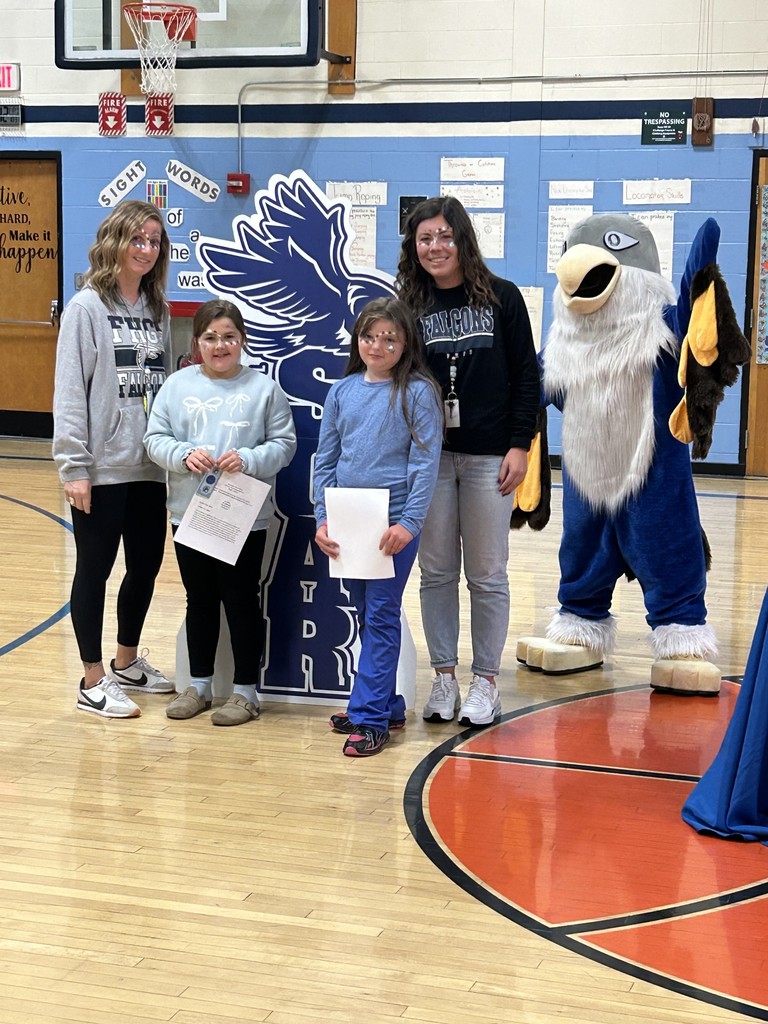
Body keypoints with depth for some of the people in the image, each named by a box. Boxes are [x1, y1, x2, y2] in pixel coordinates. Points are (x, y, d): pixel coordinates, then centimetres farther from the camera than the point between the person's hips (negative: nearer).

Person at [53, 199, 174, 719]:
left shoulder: (158, 310, 10)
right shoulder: (87, 308, -7)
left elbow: (167, 383, 10)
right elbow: (70, 391, -11)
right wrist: (74, 466, -15)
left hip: (150, 466, 6)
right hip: (102, 467, -6)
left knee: (146, 565, 14)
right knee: (95, 569, 5)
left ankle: (127, 661, 33)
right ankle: (94, 681, 16)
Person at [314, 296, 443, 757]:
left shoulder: (418, 392, -5)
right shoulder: (342, 391, 8)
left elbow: (425, 462, -9)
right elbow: (325, 460, 10)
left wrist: (409, 522, -16)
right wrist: (323, 519, 2)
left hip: (394, 523, -5)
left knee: (382, 617, -2)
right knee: (367, 616, 13)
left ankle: (369, 717, 2)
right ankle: (387, 705, 25)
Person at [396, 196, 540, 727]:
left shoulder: (502, 297, -1)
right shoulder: (409, 305, 4)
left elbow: (527, 377, 0)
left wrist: (520, 445, -6)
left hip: (489, 457, -2)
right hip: (428, 456, 2)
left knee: (487, 574, 5)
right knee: (436, 571, 7)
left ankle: (486, 682, 15)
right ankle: (444, 677, 19)